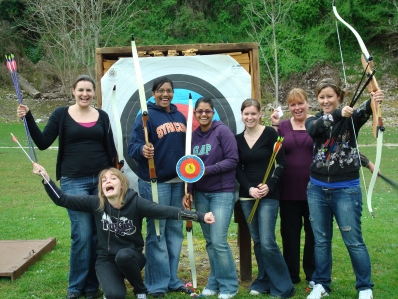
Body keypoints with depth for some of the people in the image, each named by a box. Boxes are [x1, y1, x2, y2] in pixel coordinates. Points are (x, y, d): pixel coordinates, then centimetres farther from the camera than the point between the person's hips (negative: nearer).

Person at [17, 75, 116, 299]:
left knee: (98, 234, 6)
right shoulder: (62, 114, 1)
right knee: (82, 234, -6)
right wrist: (28, 117, -14)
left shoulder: (102, 116, 8)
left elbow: (110, 149, 11)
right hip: (74, 181, -3)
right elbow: (43, 142, -5)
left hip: (100, 179, 3)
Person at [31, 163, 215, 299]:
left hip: (131, 257, 0)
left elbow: (165, 211, -24)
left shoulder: (135, 203, -15)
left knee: (123, 255, -36)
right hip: (106, 260, 0)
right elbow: (62, 200, -7)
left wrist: (200, 216, -34)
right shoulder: (95, 203, -9)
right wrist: (45, 177, -20)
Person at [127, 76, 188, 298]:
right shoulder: (147, 116, -8)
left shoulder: (180, 116, 12)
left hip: (178, 181, 7)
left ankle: (173, 280, 24)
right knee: (157, 233, -1)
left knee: (175, 230, 12)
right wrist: (142, 150, -38)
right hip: (155, 182, -6)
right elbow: (133, 146, -15)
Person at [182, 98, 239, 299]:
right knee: (209, 242, 11)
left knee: (219, 241, -8)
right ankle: (215, 282, 24)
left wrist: (208, 170, -20)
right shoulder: (194, 136, 8)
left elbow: (232, 160, -13)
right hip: (200, 194, 6)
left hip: (222, 192, -6)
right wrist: (189, 191, 5)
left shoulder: (222, 131, -8)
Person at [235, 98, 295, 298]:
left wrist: (269, 185, -16)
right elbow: (238, 169, 7)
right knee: (257, 241, 10)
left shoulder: (270, 133, -4)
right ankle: (264, 282, 23)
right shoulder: (238, 139, 8)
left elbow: (282, 163, -6)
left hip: (269, 195, -5)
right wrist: (249, 188, -8)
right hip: (247, 195, 5)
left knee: (267, 243, -9)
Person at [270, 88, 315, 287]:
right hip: (288, 191, 2)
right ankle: (290, 275, 25)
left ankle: (313, 274, 26)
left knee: (314, 232, 11)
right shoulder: (282, 126, 5)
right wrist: (274, 127, -12)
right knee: (289, 233, 11)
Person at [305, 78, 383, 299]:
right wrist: (338, 114, -36)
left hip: (346, 189, -3)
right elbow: (314, 127, -20)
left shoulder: (350, 118, -4)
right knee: (321, 239, 12)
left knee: (353, 241, 2)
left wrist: (372, 101, -49)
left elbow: (363, 111, -27)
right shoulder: (313, 121, 5)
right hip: (317, 189, 3)